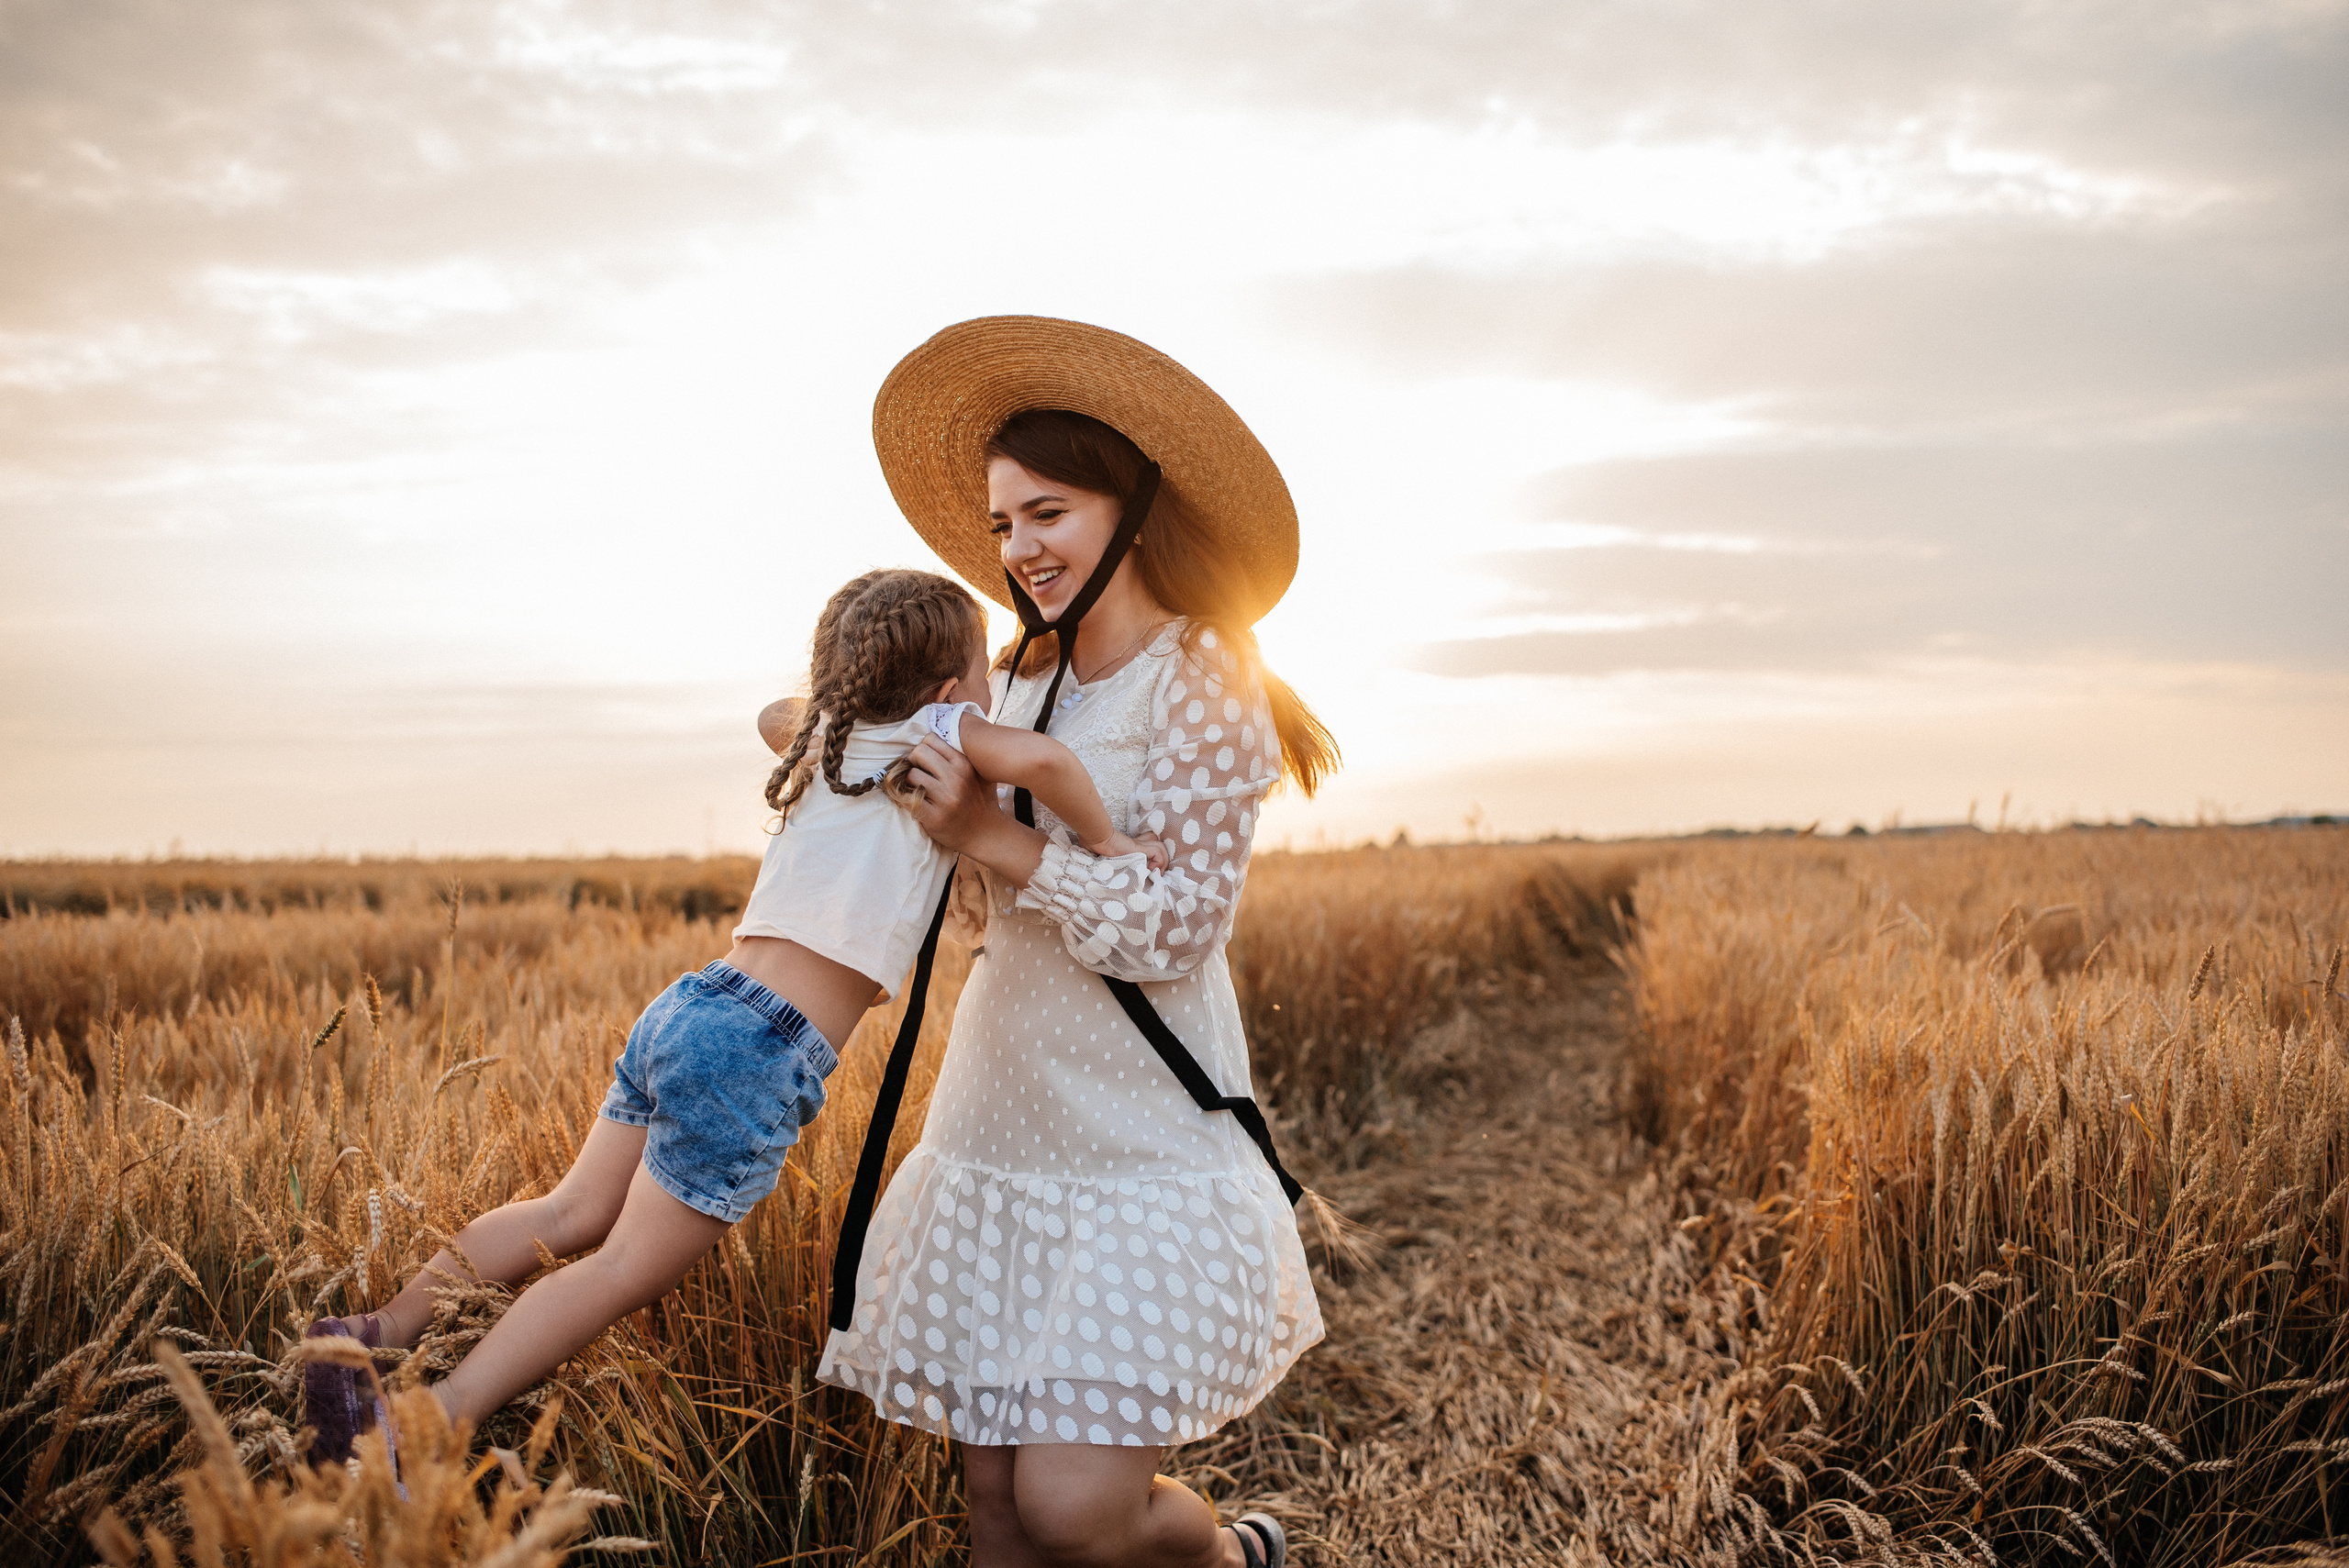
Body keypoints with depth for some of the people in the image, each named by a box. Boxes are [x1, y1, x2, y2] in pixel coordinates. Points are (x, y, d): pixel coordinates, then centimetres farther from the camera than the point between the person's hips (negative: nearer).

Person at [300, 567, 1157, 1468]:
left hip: (689, 1006, 8)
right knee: (626, 1271, -1)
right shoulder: (930, 735, -6)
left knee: (575, 1213, 19)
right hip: (758, 1055, -8)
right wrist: (1106, 840, -12)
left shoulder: (828, 743, 15)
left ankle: (385, 1331, 23)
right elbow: (1037, 759, -27)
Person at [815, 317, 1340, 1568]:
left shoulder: (1200, 683, -9)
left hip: (1140, 1148, -6)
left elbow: (1173, 929, -15)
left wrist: (989, 836, -15)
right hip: (997, 1134, 6)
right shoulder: (1019, 686, 12)